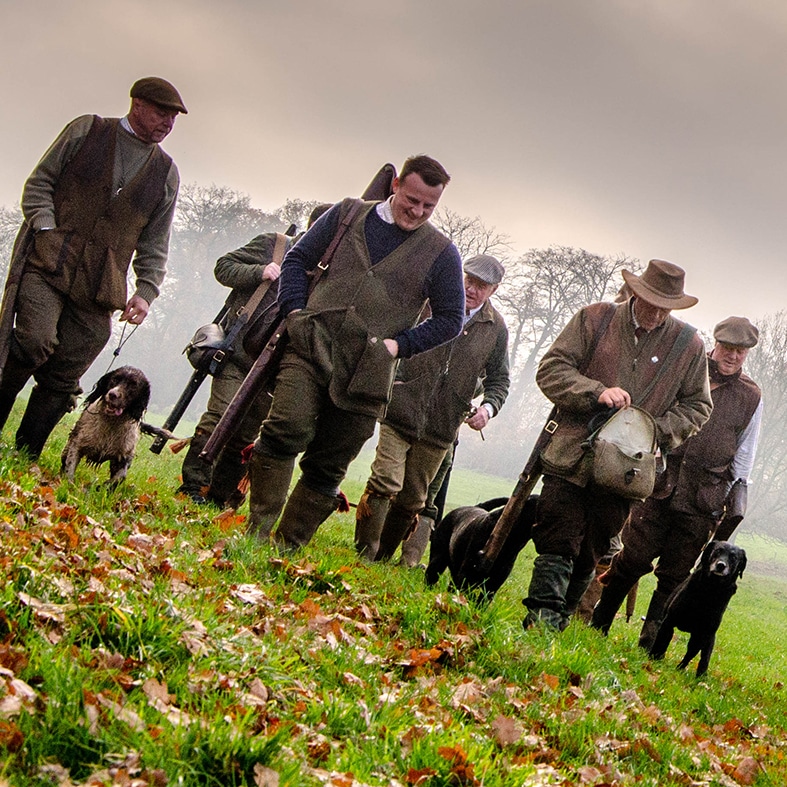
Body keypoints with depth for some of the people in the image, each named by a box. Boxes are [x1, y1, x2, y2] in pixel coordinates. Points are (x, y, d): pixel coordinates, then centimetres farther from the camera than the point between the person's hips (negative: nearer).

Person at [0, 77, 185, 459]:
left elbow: (154, 244, 17)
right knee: (36, 339, -25)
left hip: (99, 285, 3)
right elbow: (39, 183, 7)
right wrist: (46, 230, -8)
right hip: (47, 264, -3)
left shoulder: (166, 173, 15)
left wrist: (145, 291, 3)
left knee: (63, 380, -1)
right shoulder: (86, 130, 8)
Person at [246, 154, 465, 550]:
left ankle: (287, 547, 11)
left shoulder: (441, 253, 7)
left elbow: (450, 318, 9)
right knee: (286, 430, -20)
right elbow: (298, 258, 16)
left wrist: (399, 344, -3)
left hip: (366, 371, 0)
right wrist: (294, 309, 1)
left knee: (327, 468, 2)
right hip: (309, 348, 0)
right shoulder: (347, 214, 12)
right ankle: (257, 529, -14)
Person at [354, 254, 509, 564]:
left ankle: (382, 556, 25)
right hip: (401, 411, -2)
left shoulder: (496, 329, 6)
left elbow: (498, 380, 15)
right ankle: (363, 552, 0)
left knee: (412, 501, 10)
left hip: (440, 429, 3)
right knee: (385, 484, -12)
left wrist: (488, 407, -5)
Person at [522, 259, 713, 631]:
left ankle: (558, 622, 18)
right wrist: (596, 392, -16)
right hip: (571, 458, -2)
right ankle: (542, 619, -8)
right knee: (559, 544, -8)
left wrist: (658, 432, -3)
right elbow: (550, 369, -1)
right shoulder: (594, 319, 2)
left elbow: (697, 406, 15)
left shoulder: (688, 345, 6)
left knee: (589, 556, 7)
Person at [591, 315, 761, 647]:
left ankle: (649, 645, 12)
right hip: (661, 484, -1)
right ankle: (596, 625, 11)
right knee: (632, 560, -3)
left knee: (674, 575, 4)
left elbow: (744, 455, 15)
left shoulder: (750, 396, 10)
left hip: (703, 500, 1)